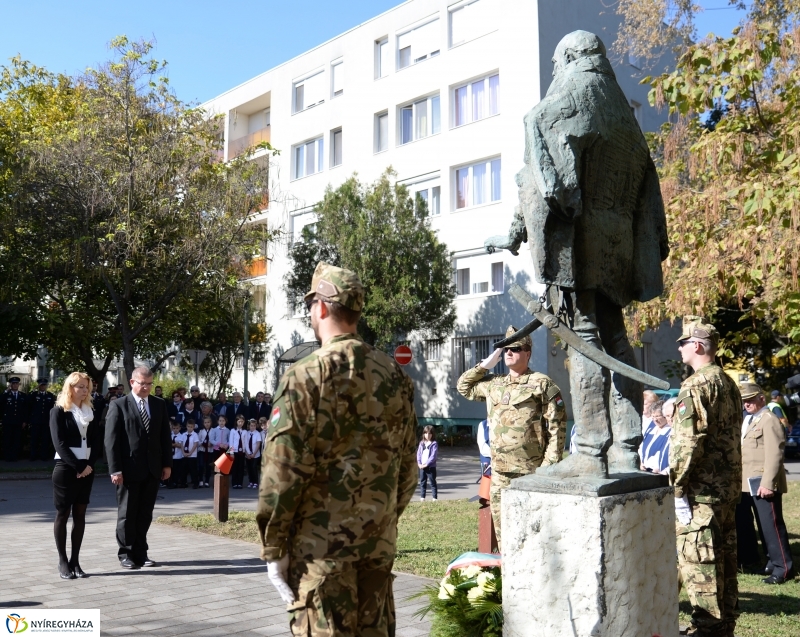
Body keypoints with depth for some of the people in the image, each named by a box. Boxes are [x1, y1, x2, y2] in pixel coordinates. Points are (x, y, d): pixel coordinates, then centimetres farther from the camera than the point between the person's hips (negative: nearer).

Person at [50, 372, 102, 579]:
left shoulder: (92, 413, 11)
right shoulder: (58, 412, -3)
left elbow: (97, 441, 5)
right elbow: (60, 444, -11)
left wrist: (89, 465, -10)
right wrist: (77, 467, -15)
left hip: (87, 469, 5)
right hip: (66, 469, -5)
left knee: (80, 515, 5)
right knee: (63, 514, -1)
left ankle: (75, 561, 9)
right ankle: (63, 562, 3)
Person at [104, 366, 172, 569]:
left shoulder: (159, 405, 9)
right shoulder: (119, 405, -4)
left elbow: (165, 436, 11)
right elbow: (111, 440, -8)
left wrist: (167, 464, 5)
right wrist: (115, 469, -13)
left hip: (153, 469, 4)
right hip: (129, 469, -4)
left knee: (145, 514, 9)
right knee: (127, 513, 6)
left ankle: (140, 553, 18)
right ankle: (126, 554, 16)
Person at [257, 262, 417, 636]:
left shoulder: (307, 376, -11)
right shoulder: (394, 375, 6)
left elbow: (283, 469, -13)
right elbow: (407, 465, 11)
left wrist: (273, 545, -5)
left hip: (321, 543, -5)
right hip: (380, 541, 6)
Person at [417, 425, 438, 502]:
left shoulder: (434, 444, -6)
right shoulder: (421, 443, 9)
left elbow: (433, 456, -13)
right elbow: (418, 453, 5)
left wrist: (426, 464, -18)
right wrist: (419, 463, -9)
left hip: (431, 467, -5)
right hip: (422, 466, 5)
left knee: (433, 482, 1)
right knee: (422, 482, 10)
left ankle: (435, 497, 4)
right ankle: (422, 497, 17)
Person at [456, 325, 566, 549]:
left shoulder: (542, 384, -3)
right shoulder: (493, 385, 15)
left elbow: (557, 426, -7)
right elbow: (463, 386, 28)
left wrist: (550, 464, -14)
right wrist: (485, 365, 15)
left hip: (531, 471, -6)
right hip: (499, 471, 6)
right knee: (501, 525, 10)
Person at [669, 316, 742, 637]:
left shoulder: (696, 385, -15)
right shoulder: (728, 383, 14)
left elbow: (688, 441, -21)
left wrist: (678, 488, -17)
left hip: (701, 490, -9)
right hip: (728, 487, 10)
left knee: (698, 562, -3)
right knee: (724, 557, 16)